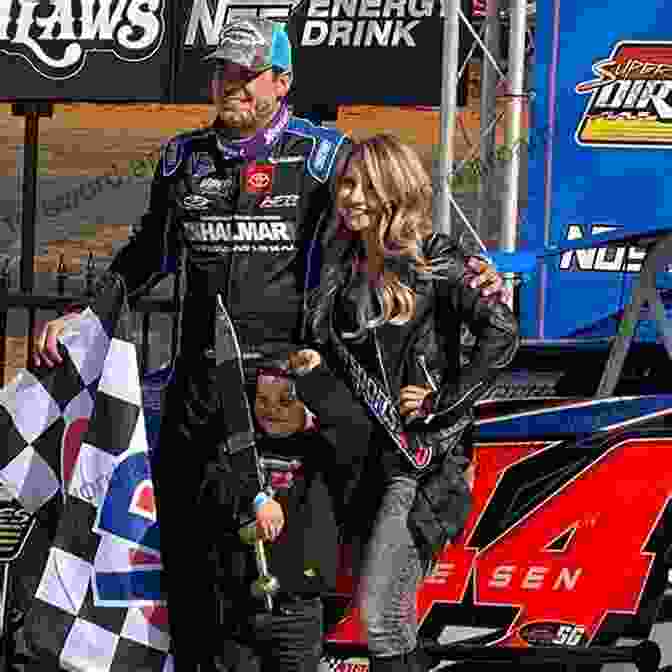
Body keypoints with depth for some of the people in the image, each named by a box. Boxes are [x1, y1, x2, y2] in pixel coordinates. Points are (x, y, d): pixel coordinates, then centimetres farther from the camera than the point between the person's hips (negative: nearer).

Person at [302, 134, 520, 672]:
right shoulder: (341, 268, 11)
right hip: (367, 453, 7)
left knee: (378, 611, -15)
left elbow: (501, 334, -20)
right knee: (396, 616, 13)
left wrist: (442, 404, -17)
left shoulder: (433, 261, -10)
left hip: (423, 457, -7)